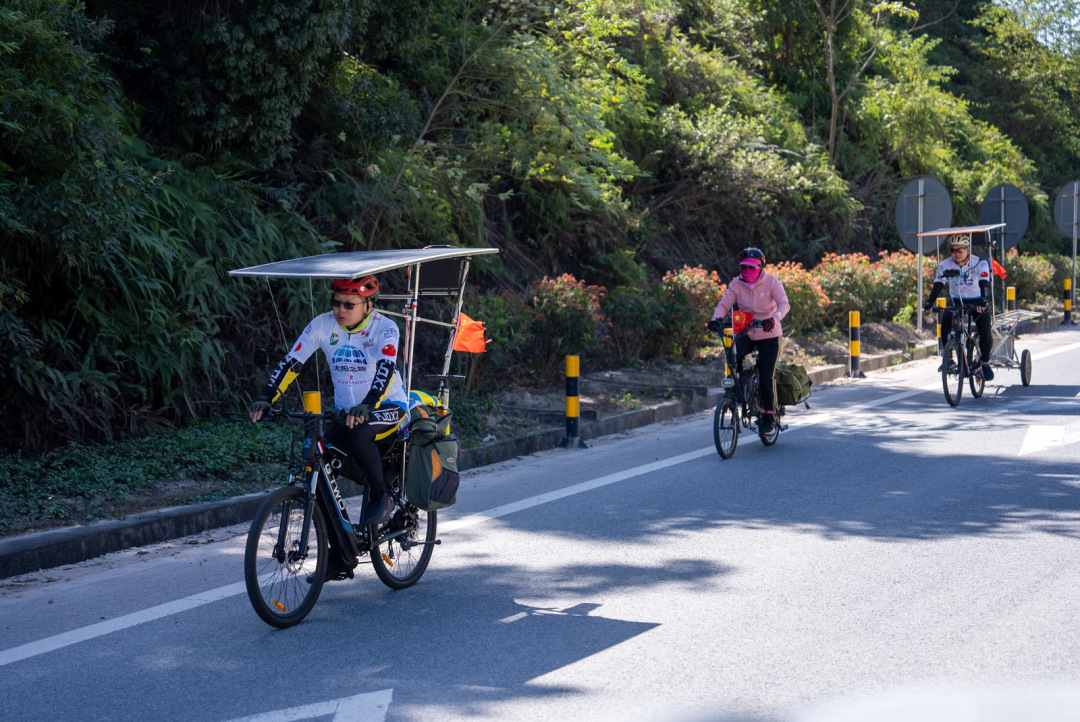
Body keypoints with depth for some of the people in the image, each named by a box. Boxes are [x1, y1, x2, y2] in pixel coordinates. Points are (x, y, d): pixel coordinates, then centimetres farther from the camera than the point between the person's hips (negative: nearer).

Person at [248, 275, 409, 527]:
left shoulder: (384, 327, -15)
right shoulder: (323, 325, -5)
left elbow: (386, 369, -30)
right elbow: (291, 362, -8)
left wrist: (366, 406, -47)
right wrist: (265, 400, -21)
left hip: (388, 406, -4)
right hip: (346, 410, 4)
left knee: (357, 433, -35)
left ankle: (381, 498, -15)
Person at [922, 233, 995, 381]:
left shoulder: (979, 263, -16)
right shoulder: (945, 265, -10)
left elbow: (984, 283, -28)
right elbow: (938, 285, -18)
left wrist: (984, 300, -47)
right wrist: (930, 302, -36)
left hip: (977, 303, -2)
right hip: (956, 302, 2)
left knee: (984, 331, -24)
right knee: (945, 321, -25)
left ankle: (985, 363, -3)